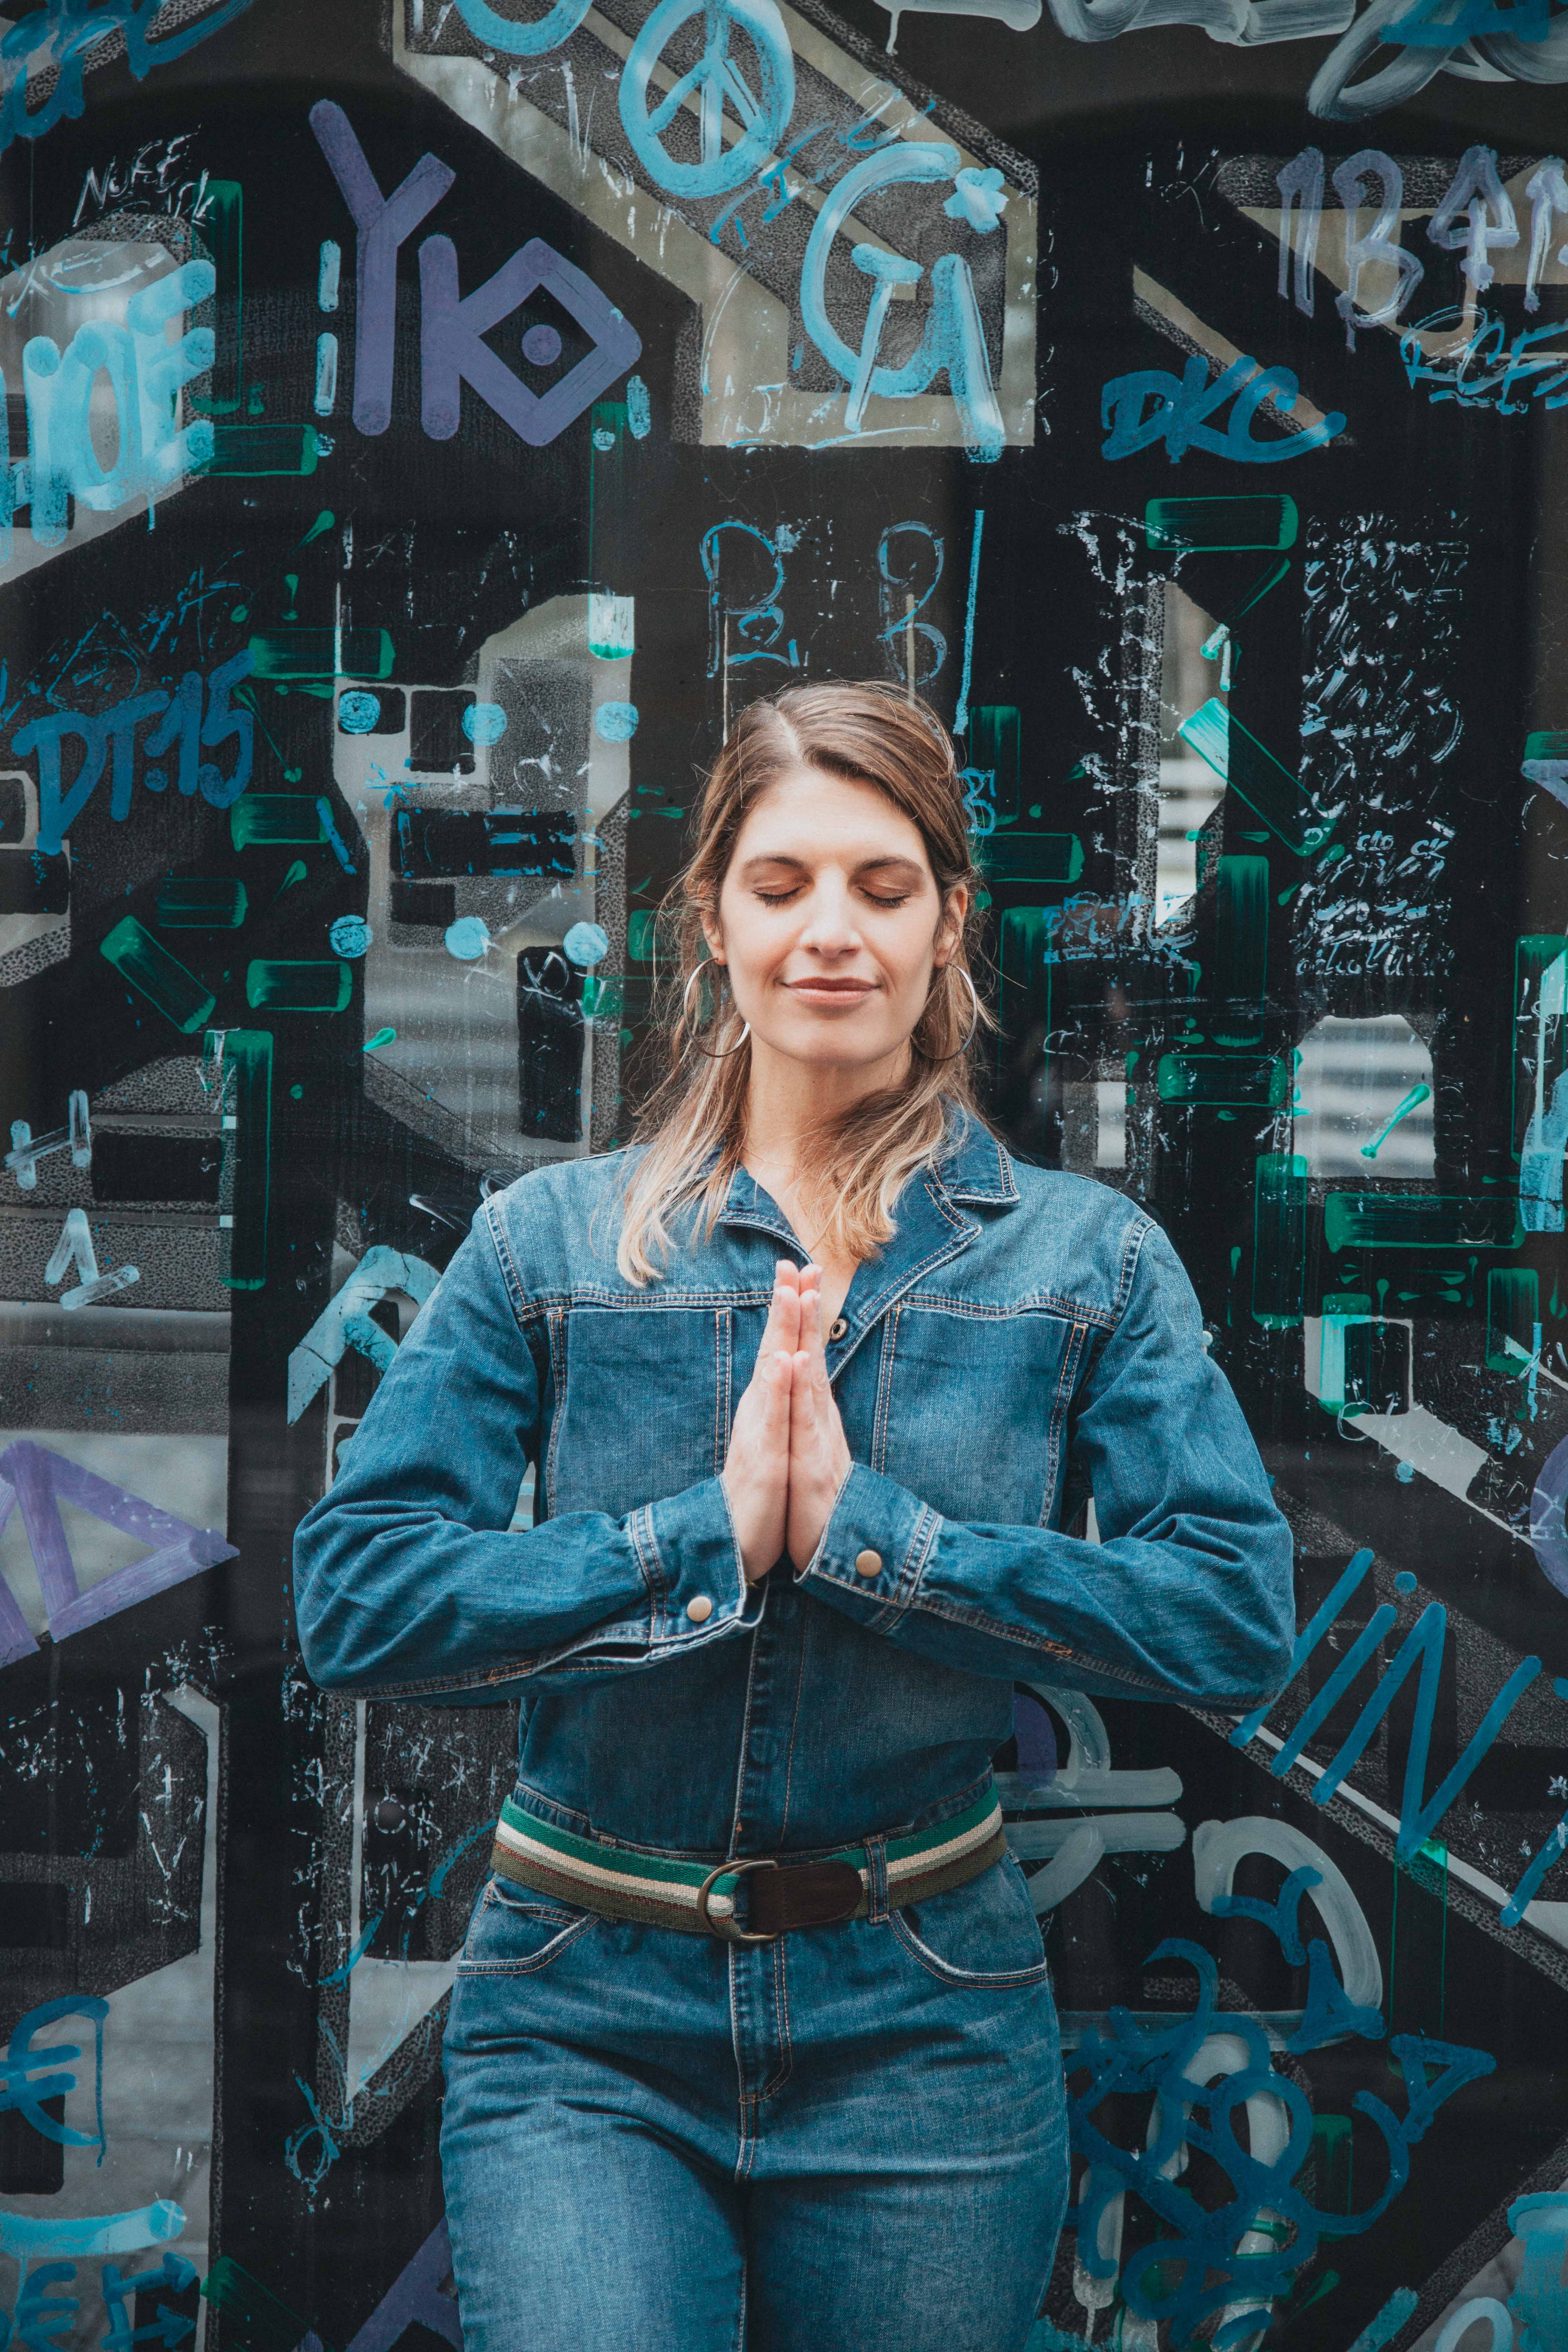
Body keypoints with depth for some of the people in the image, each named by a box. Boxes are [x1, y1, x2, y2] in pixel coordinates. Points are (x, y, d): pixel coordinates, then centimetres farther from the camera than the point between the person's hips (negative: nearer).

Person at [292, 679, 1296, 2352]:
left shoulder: (1087, 1258, 1)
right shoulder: (549, 1244, 1)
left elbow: (1242, 1616, -10)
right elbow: (350, 1600, -7)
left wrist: (867, 1528, -18)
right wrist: (706, 1532, -18)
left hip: (924, 2022, 1)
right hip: (584, 2028, 0)